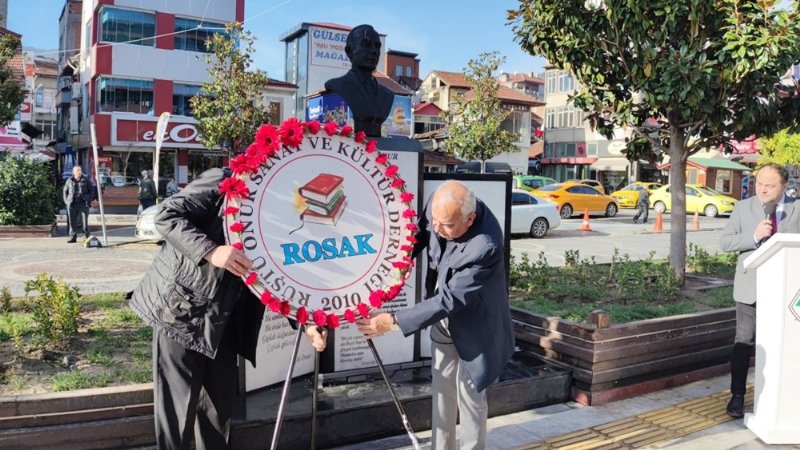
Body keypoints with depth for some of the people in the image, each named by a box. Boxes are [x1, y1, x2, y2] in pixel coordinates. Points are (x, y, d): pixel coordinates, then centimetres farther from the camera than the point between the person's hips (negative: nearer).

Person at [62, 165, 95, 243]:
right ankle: (73, 237, 10)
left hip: (83, 204, -1)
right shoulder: (69, 181, 8)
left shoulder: (86, 180, 4)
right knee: (72, 221, 3)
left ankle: (86, 236, 5)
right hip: (72, 204, 2)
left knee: (84, 221, -2)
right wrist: (66, 201, 6)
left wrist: (89, 200, 0)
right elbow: (65, 191, 17)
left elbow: (91, 191, 10)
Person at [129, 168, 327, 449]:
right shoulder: (223, 183, -11)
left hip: (224, 319, 6)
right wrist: (210, 251, -32)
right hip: (180, 307, -6)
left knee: (221, 400, 13)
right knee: (179, 403, -2)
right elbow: (166, 215, -17)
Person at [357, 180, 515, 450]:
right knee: (441, 392, 19)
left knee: (469, 399, 10)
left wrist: (393, 321, -32)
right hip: (443, 322, 7)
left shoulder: (485, 247, -37)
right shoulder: (441, 208, -18)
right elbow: (418, 237, 1)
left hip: (473, 330, -6)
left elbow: (449, 300, -34)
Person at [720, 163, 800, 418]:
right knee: (744, 342, 3)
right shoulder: (744, 208, 2)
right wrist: (754, 236, -19)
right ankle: (737, 396, 12)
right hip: (751, 288, -1)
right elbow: (724, 242, -3)